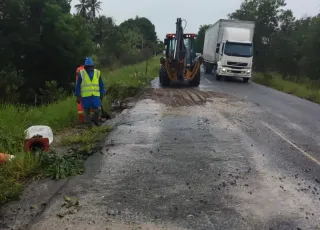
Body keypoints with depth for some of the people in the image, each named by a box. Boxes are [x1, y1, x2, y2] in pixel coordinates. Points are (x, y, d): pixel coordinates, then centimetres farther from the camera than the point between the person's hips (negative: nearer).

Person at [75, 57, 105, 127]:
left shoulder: (97, 73, 5)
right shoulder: (81, 73, -2)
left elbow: (101, 85, 11)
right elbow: (78, 86, 1)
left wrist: (102, 94, 10)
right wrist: (78, 96, 0)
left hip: (95, 96, 1)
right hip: (85, 96, -1)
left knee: (98, 110, -5)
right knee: (87, 111, 5)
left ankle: (95, 120, 23)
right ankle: (88, 123, 23)